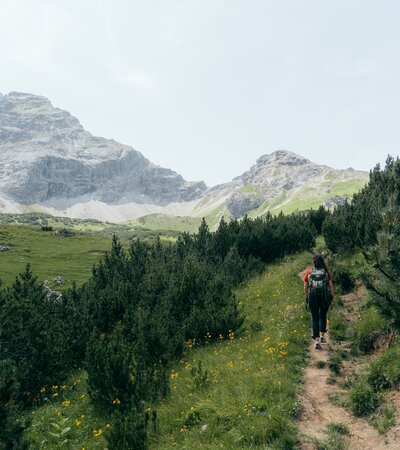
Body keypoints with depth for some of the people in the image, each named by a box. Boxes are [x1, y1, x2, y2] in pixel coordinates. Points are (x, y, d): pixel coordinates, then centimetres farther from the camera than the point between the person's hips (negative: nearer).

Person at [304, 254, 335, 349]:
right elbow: (331, 286, -2)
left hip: (313, 297, 0)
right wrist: (333, 297, 7)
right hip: (325, 297, 1)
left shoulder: (309, 272, 2)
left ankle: (317, 341, -3)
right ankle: (322, 336, 23)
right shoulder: (327, 272, 1)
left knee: (315, 318, 6)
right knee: (323, 316, 23)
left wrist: (306, 296, 22)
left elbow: (306, 287, 7)